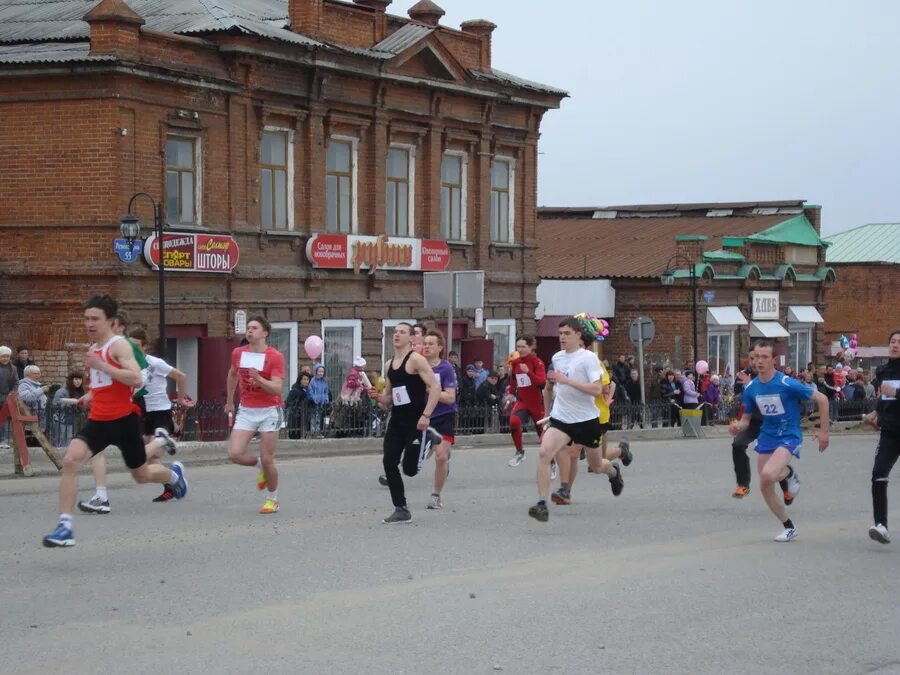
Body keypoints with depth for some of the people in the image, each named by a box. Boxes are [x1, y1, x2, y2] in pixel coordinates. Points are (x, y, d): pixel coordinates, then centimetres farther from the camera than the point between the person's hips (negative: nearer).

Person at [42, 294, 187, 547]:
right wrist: (91, 396, 13)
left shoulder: (119, 345, -12)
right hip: (98, 420, 6)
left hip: (123, 420, -6)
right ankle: (65, 527, -20)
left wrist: (101, 365, -29)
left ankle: (173, 474, 50)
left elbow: (136, 379, -27)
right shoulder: (93, 349, 12)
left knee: (142, 475, 13)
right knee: (70, 460, -20)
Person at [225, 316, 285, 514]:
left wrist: (258, 378, -34)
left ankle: (272, 499, 19)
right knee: (234, 454, -11)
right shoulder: (238, 353, 4)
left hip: (268, 411, -4)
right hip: (246, 411, 4)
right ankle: (261, 466, 20)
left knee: (267, 460, -2)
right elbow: (232, 374, 25)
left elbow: (276, 388, -19)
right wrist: (229, 401, 28)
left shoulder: (275, 357, -11)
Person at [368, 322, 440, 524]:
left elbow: (435, 388, -16)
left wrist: (426, 415, -24)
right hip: (396, 420, 7)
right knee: (389, 462, -4)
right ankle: (401, 510, 5)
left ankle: (429, 439, 23)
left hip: (416, 422, -7)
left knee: (410, 468, -8)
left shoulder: (416, 360, -10)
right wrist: (378, 397, -1)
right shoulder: (389, 364, 13)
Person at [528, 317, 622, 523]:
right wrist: (547, 412, 26)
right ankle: (542, 504, -24)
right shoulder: (557, 358, 7)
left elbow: (597, 389, -23)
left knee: (597, 466, 15)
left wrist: (566, 380, -28)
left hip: (586, 420, -3)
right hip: (560, 419, 3)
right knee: (544, 452, -23)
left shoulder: (588, 358, -11)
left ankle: (613, 471, 53)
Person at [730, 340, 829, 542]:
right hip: (767, 437, 6)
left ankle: (789, 473, 6)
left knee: (767, 475, -30)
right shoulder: (751, 388, -1)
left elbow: (822, 399, -12)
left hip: (789, 436, -6)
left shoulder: (787, 384, -19)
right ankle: (789, 528, 23)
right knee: (765, 487, 3)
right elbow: (746, 419, 9)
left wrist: (823, 431, -9)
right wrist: (738, 427, -15)